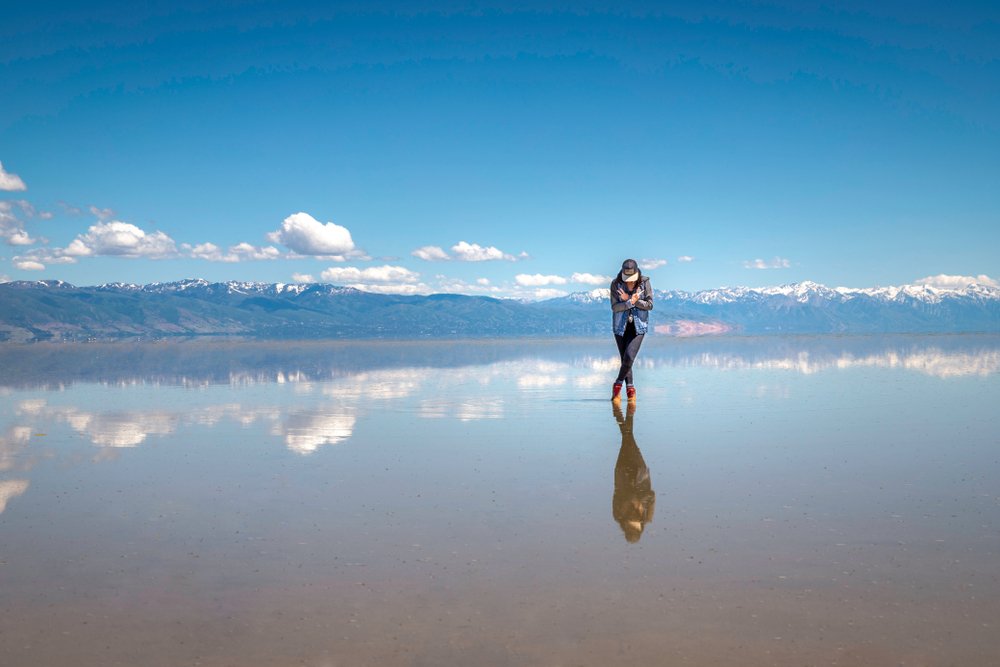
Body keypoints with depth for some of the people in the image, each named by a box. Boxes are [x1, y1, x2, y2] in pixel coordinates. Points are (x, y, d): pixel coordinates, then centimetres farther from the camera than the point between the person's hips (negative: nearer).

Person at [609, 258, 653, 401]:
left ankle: (618, 384, 6)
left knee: (629, 357, -16)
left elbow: (649, 305, -10)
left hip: (638, 326, -1)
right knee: (625, 359, 4)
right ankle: (630, 388, 19)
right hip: (620, 325, 1)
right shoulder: (615, 283, -9)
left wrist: (629, 299, -19)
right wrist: (630, 302, -29)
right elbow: (614, 307, -13)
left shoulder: (644, 282, -8)